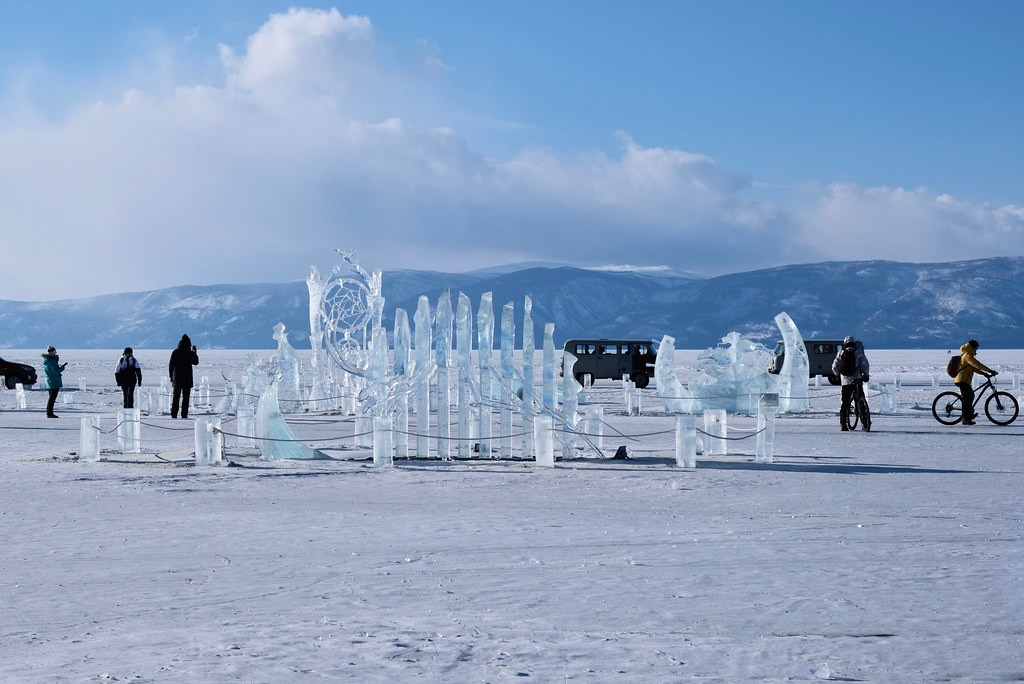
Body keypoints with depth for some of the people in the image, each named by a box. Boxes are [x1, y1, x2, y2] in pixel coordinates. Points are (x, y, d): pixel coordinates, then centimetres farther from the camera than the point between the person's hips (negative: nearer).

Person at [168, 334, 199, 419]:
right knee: (185, 398, 2)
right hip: (187, 379, -2)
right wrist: (194, 352, 18)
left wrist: (171, 376, 11)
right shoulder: (190, 353, -8)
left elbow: (171, 365, 2)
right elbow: (195, 362, 9)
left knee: (176, 397, 8)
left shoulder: (175, 352, -1)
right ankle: (184, 415, -3)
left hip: (177, 378, 2)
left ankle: (174, 414, 4)